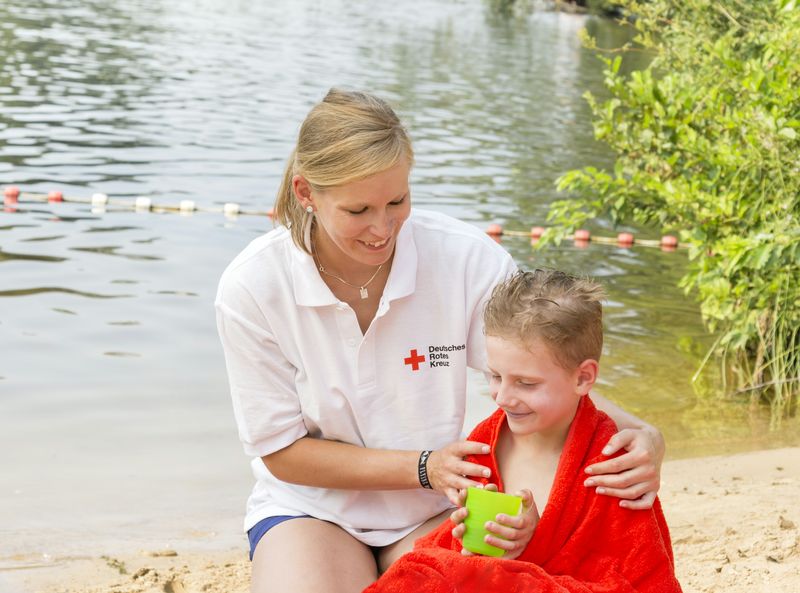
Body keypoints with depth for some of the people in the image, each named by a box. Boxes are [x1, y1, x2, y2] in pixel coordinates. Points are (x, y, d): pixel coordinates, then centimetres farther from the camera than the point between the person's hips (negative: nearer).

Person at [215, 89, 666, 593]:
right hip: (312, 509, 0)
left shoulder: (466, 258, -16)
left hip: (434, 512, 0)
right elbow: (281, 451, -10)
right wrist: (424, 467, -22)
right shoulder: (251, 287, -17)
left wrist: (639, 435, -31)